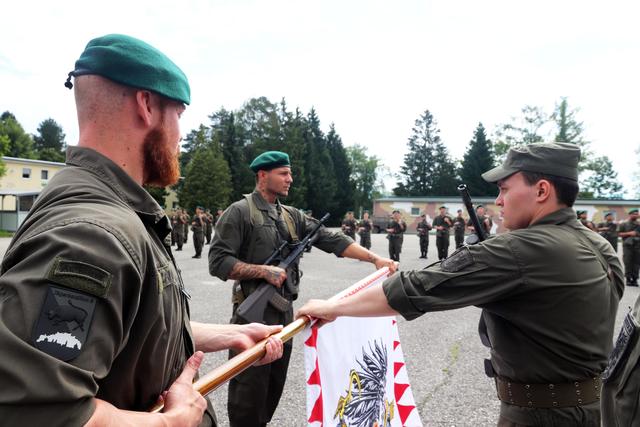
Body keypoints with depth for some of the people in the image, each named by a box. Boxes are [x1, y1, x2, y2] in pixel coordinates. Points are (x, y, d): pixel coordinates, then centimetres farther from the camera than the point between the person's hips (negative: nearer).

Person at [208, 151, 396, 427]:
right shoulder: (240, 212, -7)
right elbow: (218, 262, -14)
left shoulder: (292, 216, 13)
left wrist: (375, 258, -2)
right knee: (249, 394, 1)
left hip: (284, 314, 7)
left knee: (273, 391, 16)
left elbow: (332, 240, 6)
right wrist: (264, 271, -19)